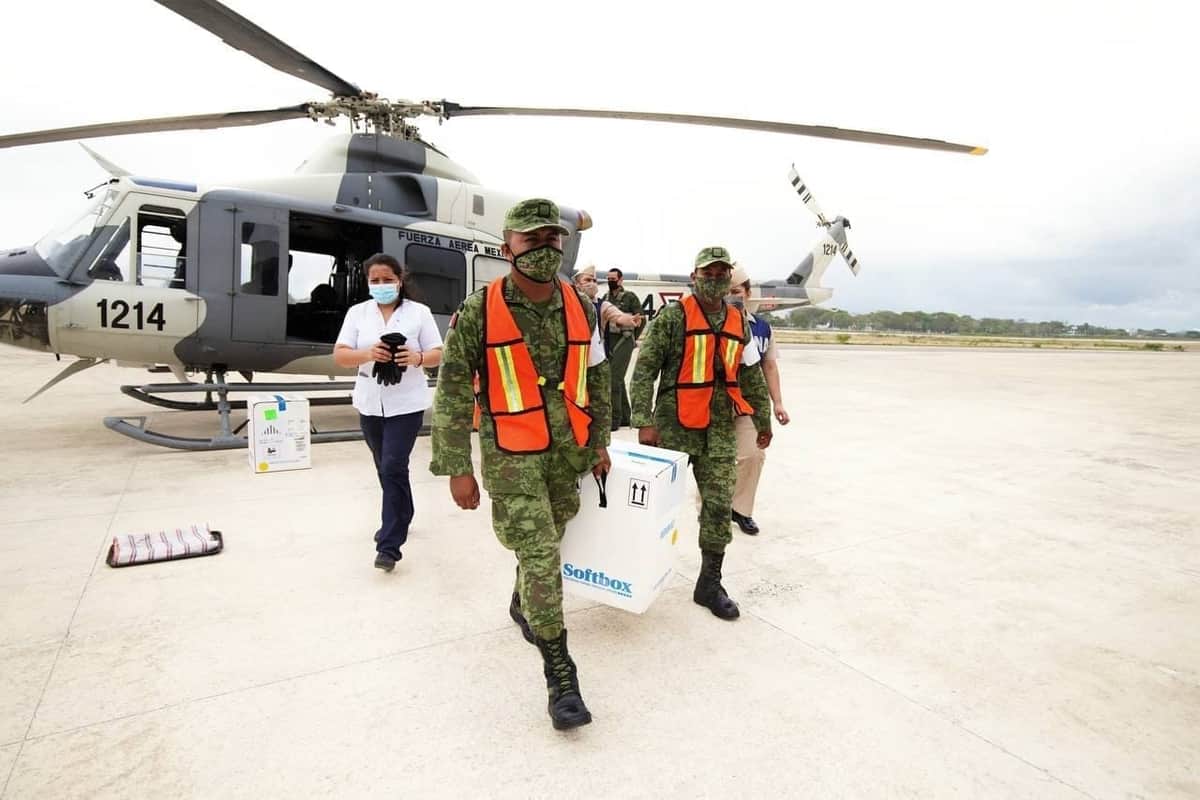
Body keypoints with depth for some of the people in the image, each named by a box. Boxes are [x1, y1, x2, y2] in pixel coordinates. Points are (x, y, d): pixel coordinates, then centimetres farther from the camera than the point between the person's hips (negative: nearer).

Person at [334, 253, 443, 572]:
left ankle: (389, 545, -8)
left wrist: (417, 358, -25)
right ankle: (400, 519, 39)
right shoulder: (358, 312, 5)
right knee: (385, 468, 16)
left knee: (393, 467, -11)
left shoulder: (419, 312, -2)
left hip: (406, 404, -4)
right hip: (370, 403, 4)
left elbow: (437, 355, -3)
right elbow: (339, 355, -1)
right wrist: (367, 354, -22)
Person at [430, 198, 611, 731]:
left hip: (568, 449, 5)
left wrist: (599, 442, 14)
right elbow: (452, 391, -8)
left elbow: (597, 377, 12)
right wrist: (457, 468, -10)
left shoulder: (581, 307, 1)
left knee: (549, 543, 20)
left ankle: (523, 603, 52)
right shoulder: (478, 311, -11)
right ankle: (560, 675, 11)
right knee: (539, 554, -5)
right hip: (511, 454, -4)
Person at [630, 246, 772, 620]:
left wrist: (763, 421, 20)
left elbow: (751, 376, 18)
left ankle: (709, 584, 19)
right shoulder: (673, 316, -6)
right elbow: (644, 370, -11)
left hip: (720, 429, 4)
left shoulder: (739, 322, 10)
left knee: (719, 505, 4)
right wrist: (644, 421, -18)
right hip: (674, 426, -4)